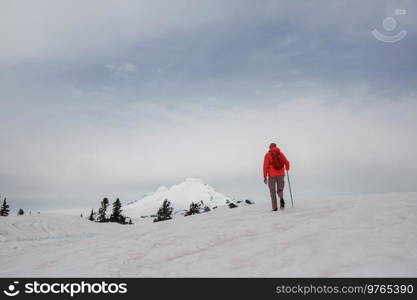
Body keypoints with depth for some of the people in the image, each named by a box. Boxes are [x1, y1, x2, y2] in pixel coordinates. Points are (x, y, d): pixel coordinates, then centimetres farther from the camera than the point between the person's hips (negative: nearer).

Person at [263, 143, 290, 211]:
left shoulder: (268, 155, 2)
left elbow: (265, 166, -7)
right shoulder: (280, 153, 9)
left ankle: (275, 208, 2)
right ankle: (281, 199, -20)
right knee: (280, 190, 13)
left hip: (272, 175, -1)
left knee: (273, 192, 9)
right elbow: (287, 163, 5)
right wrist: (287, 168, 29)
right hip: (280, 174, 2)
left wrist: (265, 177, -6)